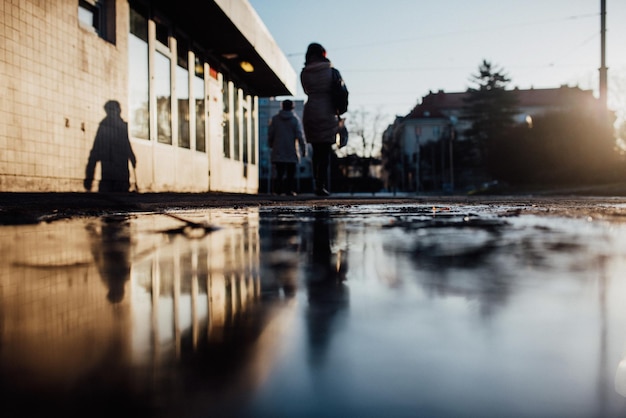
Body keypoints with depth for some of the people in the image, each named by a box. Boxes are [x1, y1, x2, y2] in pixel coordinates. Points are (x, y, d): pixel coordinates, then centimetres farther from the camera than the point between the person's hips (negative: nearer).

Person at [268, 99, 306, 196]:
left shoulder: (275, 119, 5)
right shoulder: (295, 119, -2)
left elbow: (270, 134, 6)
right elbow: (300, 136, -6)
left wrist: (271, 145, 21)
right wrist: (304, 149, 0)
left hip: (278, 151, 2)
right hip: (292, 151, -2)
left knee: (279, 172, 6)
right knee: (291, 173, 4)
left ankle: (278, 189, -5)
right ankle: (290, 189, -4)